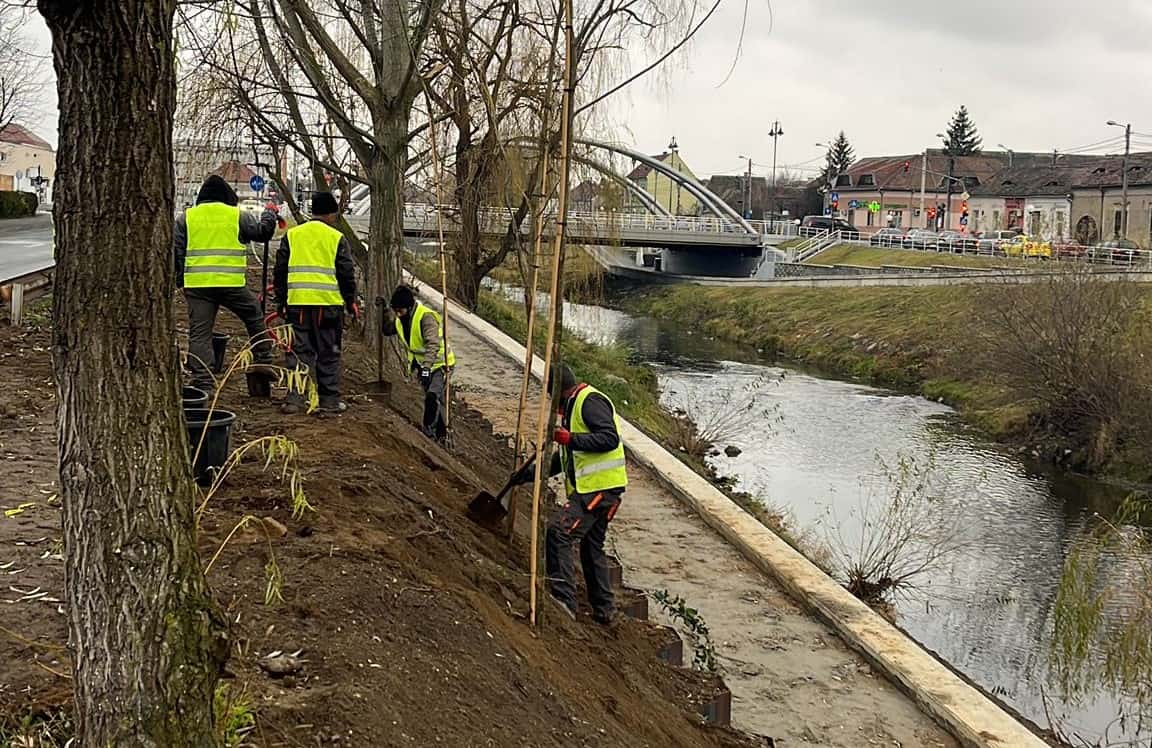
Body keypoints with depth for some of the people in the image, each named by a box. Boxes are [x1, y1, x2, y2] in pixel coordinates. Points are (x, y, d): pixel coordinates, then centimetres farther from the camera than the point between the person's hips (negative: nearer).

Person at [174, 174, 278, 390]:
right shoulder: (237, 216, 2)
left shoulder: (186, 217, 9)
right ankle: (263, 362, 24)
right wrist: (269, 217, 34)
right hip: (232, 283, -1)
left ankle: (202, 381, 0)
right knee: (255, 319, 19)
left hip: (197, 284, 2)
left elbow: (176, 251, 8)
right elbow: (262, 231, 14)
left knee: (199, 332, 3)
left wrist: (178, 280, 15)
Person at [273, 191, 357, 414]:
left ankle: (294, 398, 2)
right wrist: (351, 301, 11)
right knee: (328, 353, 6)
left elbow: (280, 270, 11)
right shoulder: (337, 238, 1)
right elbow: (346, 273, 0)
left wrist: (281, 301, 18)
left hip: (297, 303, 2)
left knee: (298, 352, 7)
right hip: (329, 303, -2)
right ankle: (329, 399, 9)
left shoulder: (291, 235, 9)